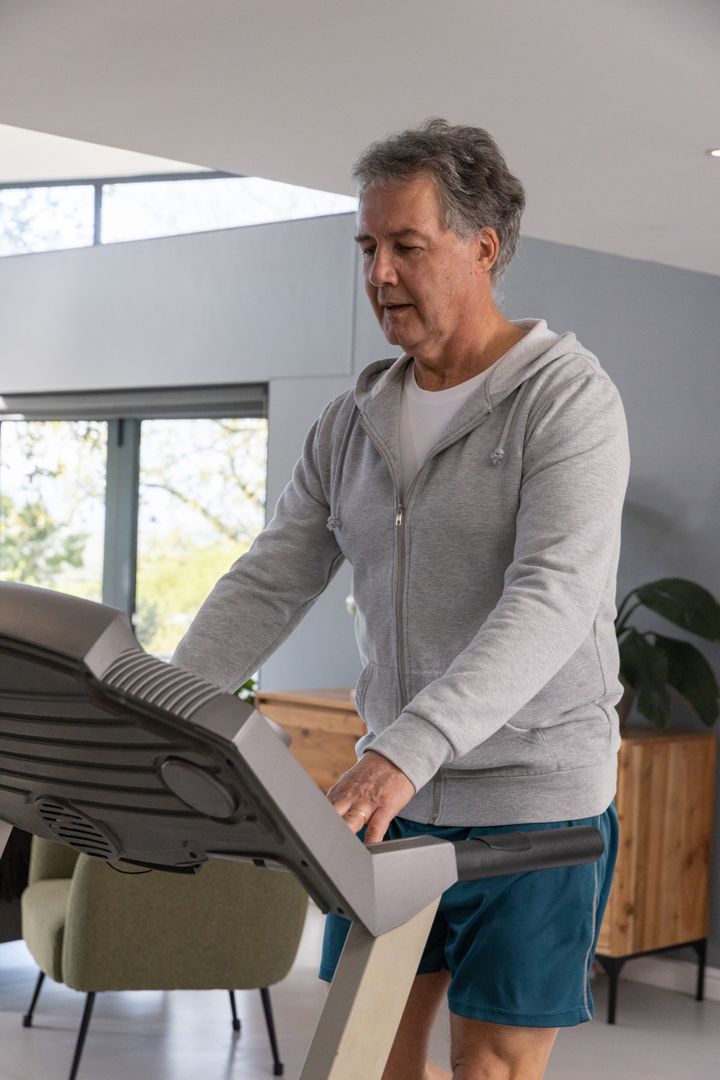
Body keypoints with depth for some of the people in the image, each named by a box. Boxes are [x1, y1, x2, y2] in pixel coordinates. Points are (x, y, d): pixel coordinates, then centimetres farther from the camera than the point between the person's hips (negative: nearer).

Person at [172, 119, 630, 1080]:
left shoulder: (567, 397, -12)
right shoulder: (354, 421, 8)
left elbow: (552, 599, -25)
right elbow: (268, 585, 5)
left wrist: (406, 749, -37)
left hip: (534, 803, -5)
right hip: (393, 798, 6)